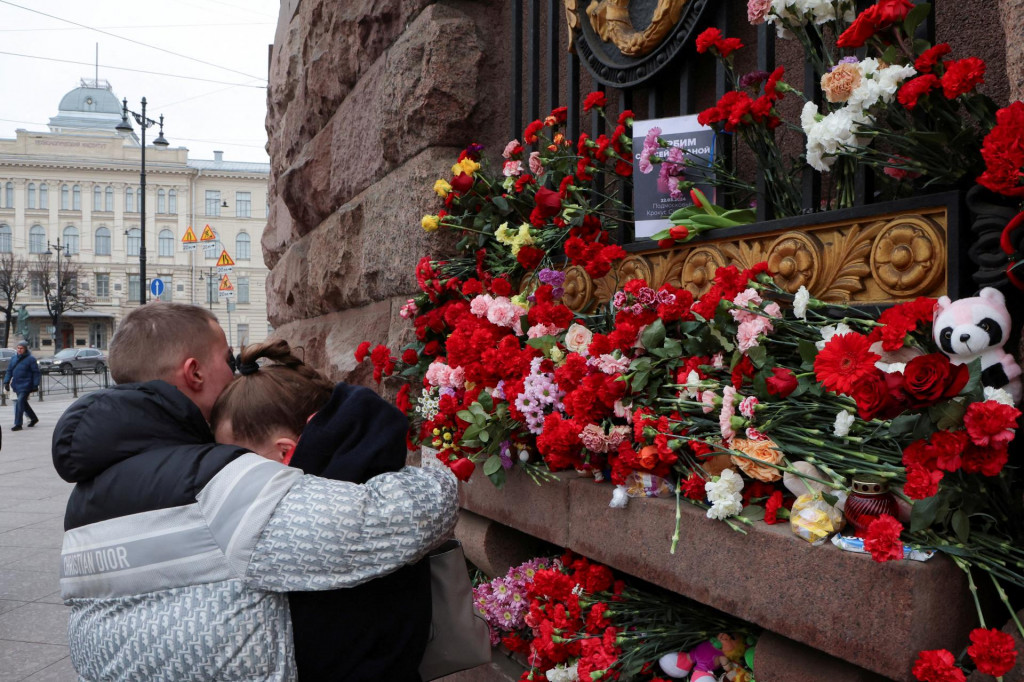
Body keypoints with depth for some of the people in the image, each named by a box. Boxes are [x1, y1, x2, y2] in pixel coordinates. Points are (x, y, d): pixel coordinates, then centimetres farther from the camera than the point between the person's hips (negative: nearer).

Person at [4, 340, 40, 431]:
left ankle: (18, 424, -9)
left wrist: (35, 385, -12)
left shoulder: (30, 359, -7)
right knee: (23, 403, 16)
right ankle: (34, 418, 33)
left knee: (20, 403, -13)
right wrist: (6, 382, 7)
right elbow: (9, 371, 16)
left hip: (26, 385, -7)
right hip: (17, 385, 7)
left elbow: (36, 372, -8)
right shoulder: (14, 358, 11)